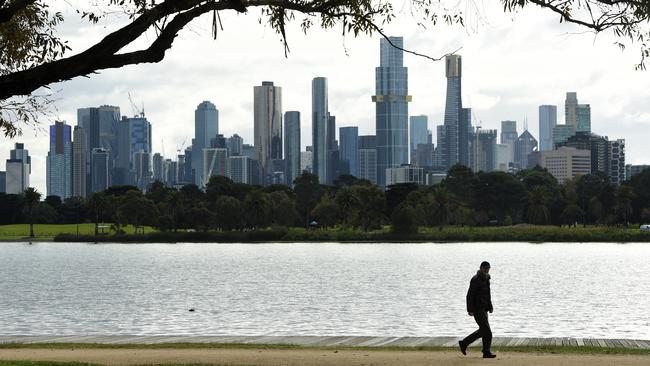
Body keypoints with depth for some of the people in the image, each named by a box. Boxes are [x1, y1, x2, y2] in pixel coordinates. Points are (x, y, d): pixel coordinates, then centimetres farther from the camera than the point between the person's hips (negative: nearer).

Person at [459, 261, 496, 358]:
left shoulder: (486, 279, 15)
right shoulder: (476, 280, -14)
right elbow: (470, 295, -17)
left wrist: (490, 306, 15)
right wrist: (470, 310, -22)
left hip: (483, 309, 10)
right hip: (477, 309, -9)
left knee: (483, 331, 13)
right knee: (486, 331, -9)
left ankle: (464, 343, 22)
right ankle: (486, 352, -2)